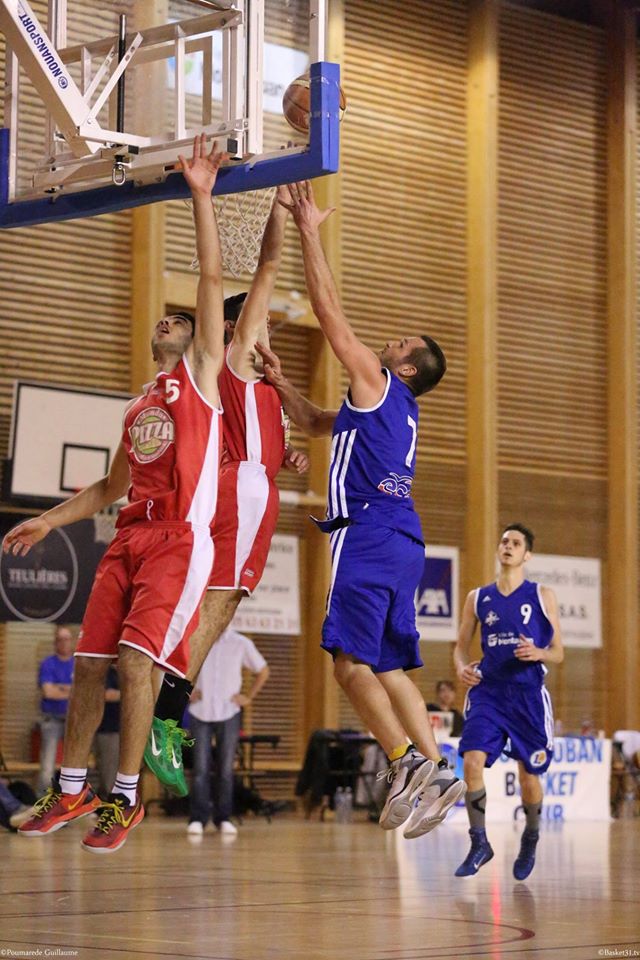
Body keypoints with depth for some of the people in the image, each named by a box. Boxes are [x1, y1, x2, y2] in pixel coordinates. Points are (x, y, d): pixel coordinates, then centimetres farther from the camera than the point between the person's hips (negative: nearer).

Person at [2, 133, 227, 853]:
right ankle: (69, 790, 13)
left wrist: (200, 194, -6)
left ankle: (125, 798, -11)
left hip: (179, 540, -7)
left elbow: (211, 277, -2)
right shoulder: (137, 408, 25)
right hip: (129, 540, 7)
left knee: (137, 658, -18)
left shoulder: (202, 373, 7)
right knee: (89, 661, 3)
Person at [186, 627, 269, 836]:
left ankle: (223, 819, 10)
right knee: (200, 768, -5)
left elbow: (262, 672, 13)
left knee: (226, 769, 2)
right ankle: (197, 818, -3)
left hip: (229, 713, 1)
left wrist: (248, 697, 5)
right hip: (200, 713, -1)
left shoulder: (241, 644, 0)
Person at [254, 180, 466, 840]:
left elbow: (329, 311, -2)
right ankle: (435, 772, 3)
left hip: (370, 532, -9)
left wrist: (309, 234, 0)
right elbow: (315, 423, 38)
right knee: (386, 667, 9)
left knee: (351, 661, -12)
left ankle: (406, 762, -19)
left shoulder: (377, 382, 2)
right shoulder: (393, 408, 26)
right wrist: (279, 381, 25)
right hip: (399, 538, 9)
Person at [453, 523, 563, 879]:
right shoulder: (478, 598, 9)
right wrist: (463, 667, -7)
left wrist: (538, 653, -18)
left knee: (529, 776, 4)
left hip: (529, 694, -1)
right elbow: (462, 646, 15)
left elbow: (558, 653, 4)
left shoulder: (543, 596, 2)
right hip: (488, 691, 2)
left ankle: (530, 841, 30)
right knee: (472, 761, -18)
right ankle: (480, 844, -8)